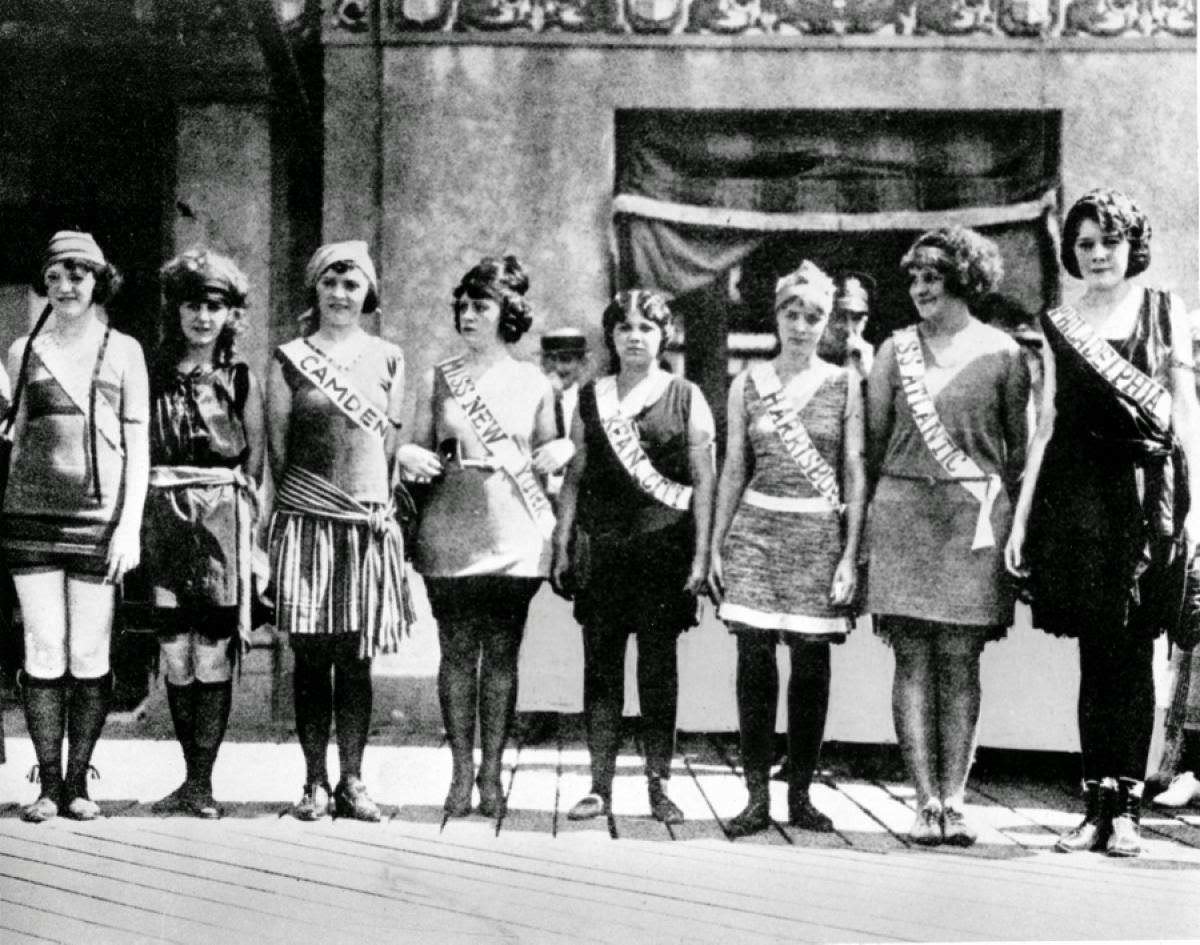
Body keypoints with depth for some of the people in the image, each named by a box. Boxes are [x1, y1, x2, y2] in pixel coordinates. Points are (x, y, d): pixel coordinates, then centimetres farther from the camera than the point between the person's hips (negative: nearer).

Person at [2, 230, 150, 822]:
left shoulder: (123, 351, 7)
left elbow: (137, 444, 5)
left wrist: (130, 526, -3)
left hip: (99, 519, -1)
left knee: (90, 657, 0)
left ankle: (78, 782, 10)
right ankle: (48, 784, 9)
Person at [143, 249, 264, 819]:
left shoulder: (242, 380, 6)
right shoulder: (153, 374, 10)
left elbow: (256, 457, 6)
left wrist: (237, 510, -4)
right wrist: (144, 513, 1)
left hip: (222, 521, -2)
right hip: (164, 520, 2)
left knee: (212, 655, -4)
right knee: (174, 654, 4)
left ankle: (201, 782, 3)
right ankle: (192, 776, 16)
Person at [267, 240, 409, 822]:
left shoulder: (388, 359, 11)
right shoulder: (290, 359, 5)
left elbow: (391, 441, 10)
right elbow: (277, 445, 5)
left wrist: (381, 502, 4)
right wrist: (297, 502, 2)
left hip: (369, 523, 1)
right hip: (306, 522, -1)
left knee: (355, 659, 4)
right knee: (310, 656, 2)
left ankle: (352, 781, 11)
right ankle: (315, 783, 10)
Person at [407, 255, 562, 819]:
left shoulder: (535, 384, 8)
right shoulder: (439, 379, 7)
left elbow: (548, 454, 16)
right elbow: (417, 448, 11)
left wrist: (561, 451, -6)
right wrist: (413, 459, -12)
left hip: (514, 538, 0)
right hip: (451, 536, 0)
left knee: (501, 655, 3)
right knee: (457, 652, 2)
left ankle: (492, 773, 12)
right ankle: (462, 772, 11)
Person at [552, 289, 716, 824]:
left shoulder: (686, 399, 3)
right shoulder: (590, 398, 11)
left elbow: (704, 481, 1)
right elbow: (575, 476, 13)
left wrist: (701, 556, -5)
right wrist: (562, 545, 7)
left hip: (664, 548, -2)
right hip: (601, 548, 2)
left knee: (658, 668, 2)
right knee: (601, 665, 3)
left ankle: (658, 786, 10)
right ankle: (600, 786, 9)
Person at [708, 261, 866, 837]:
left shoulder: (844, 384, 4)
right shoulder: (748, 383, 9)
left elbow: (855, 473, 2)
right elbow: (733, 469, 11)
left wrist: (851, 555, -4)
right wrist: (716, 548, 8)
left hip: (819, 534, -1)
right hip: (756, 530, 1)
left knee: (811, 665, 1)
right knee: (754, 660, -3)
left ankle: (800, 795, 13)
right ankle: (757, 796, 5)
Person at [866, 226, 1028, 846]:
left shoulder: (1000, 353, 5)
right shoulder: (896, 350, 10)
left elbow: (1019, 445, 7)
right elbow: (873, 438, 11)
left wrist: (1011, 521, 2)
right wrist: (870, 513, 6)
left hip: (973, 519, -1)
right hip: (902, 514, 1)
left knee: (960, 664, 0)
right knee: (913, 662, -1)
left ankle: (953, 800, 4)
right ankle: (926, 801, 1)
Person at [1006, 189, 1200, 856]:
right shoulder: (1060, 325, 11)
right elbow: (1047, 425, 12)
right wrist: (1021, 518, 7)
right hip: (1077, 494, 1)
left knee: (1134, 656, 0)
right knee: (1095, 656, 3)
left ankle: (1127, 807, 5)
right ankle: (1098, 805, 8)